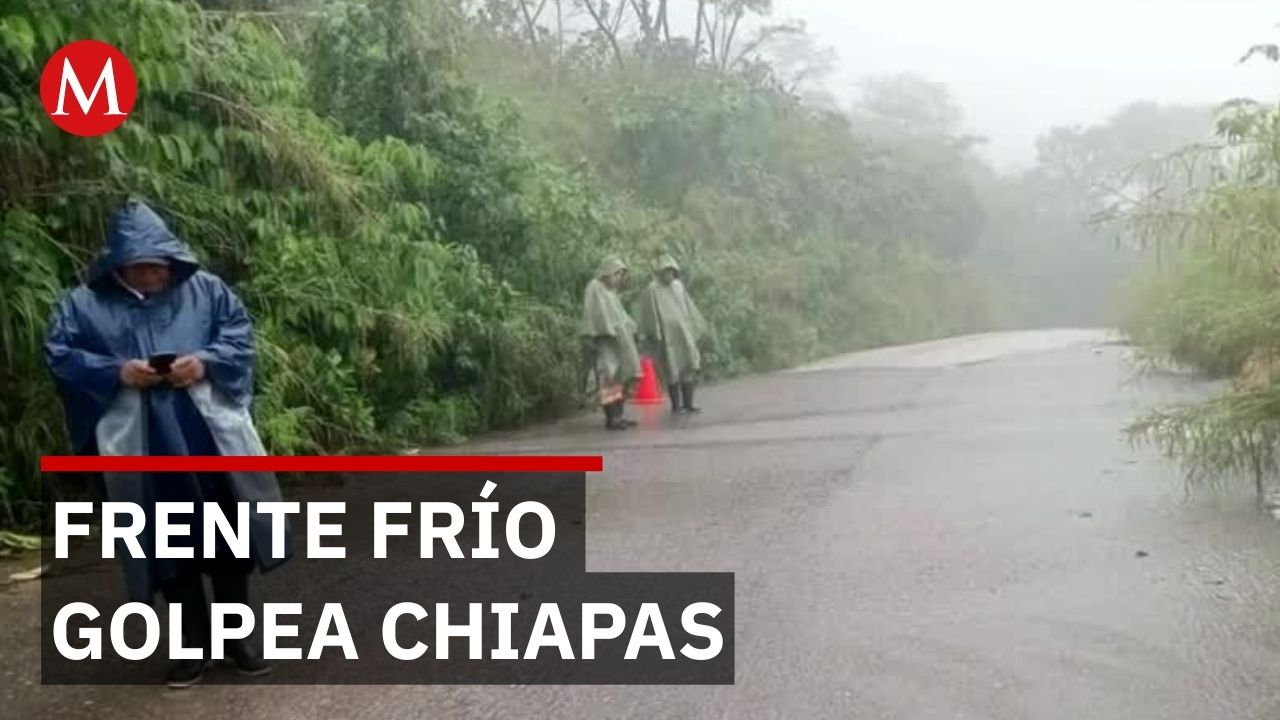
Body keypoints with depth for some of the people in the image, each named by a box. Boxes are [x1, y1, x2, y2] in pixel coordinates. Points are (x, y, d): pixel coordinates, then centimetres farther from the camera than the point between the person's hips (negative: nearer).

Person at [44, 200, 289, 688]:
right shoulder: (86, 303, 4)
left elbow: (240, 335, 6)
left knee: (230, 539, 7)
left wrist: (206, 362, -13)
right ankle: (195, 645, 21)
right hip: (145, 452, -1)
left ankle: (236, 637, 24)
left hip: (213, 441, 1)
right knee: (171, 547, 7)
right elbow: (59, 355, 1)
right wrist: (117, 372, -15)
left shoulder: (205, 289, 7)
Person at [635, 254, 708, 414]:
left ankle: (688, 403, 9)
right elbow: (649, 314, -8)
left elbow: (689, 308, 20)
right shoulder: (652, 290, -6)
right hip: (666, 334, -5)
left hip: (683, 333, 5)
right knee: (672, 370, -1)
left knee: (689, 366, 2)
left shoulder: (678, 286, 12)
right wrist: (653, 335, -14)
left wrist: (696, 327, 18)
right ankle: (676, 405, 8)